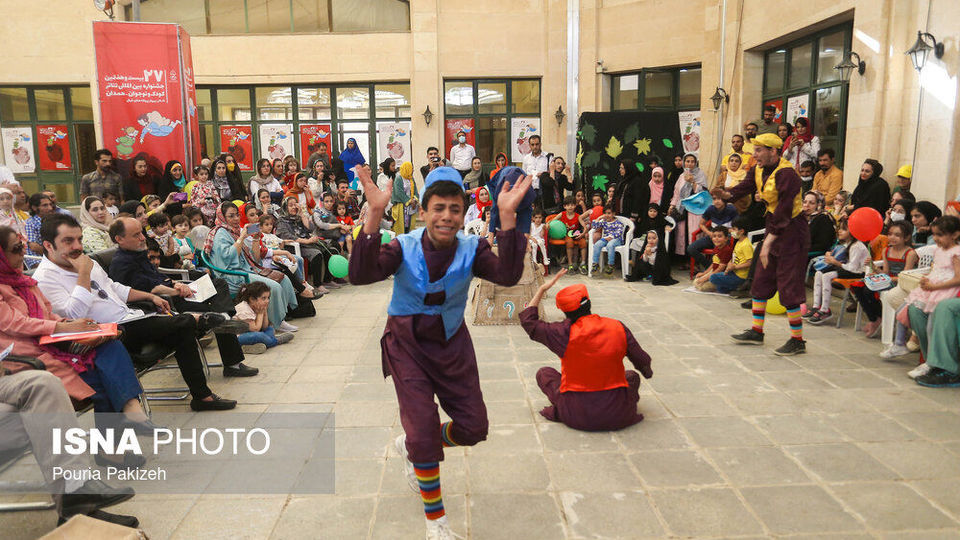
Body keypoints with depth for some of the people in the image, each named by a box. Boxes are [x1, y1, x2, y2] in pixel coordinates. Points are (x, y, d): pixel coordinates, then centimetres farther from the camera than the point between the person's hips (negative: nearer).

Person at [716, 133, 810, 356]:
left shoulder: (786, 174, -23)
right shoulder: (759, 170, 5)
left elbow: (783, 212, -26)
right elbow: (744, 187, 1)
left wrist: (768, 242, -29)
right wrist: (726, 194, -22)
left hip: (792, 231, -9)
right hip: (773, 227, 9)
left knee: (788, 287, -7)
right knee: (761, 279, 13)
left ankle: (798, 340, 3)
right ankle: (756, 332, 24)